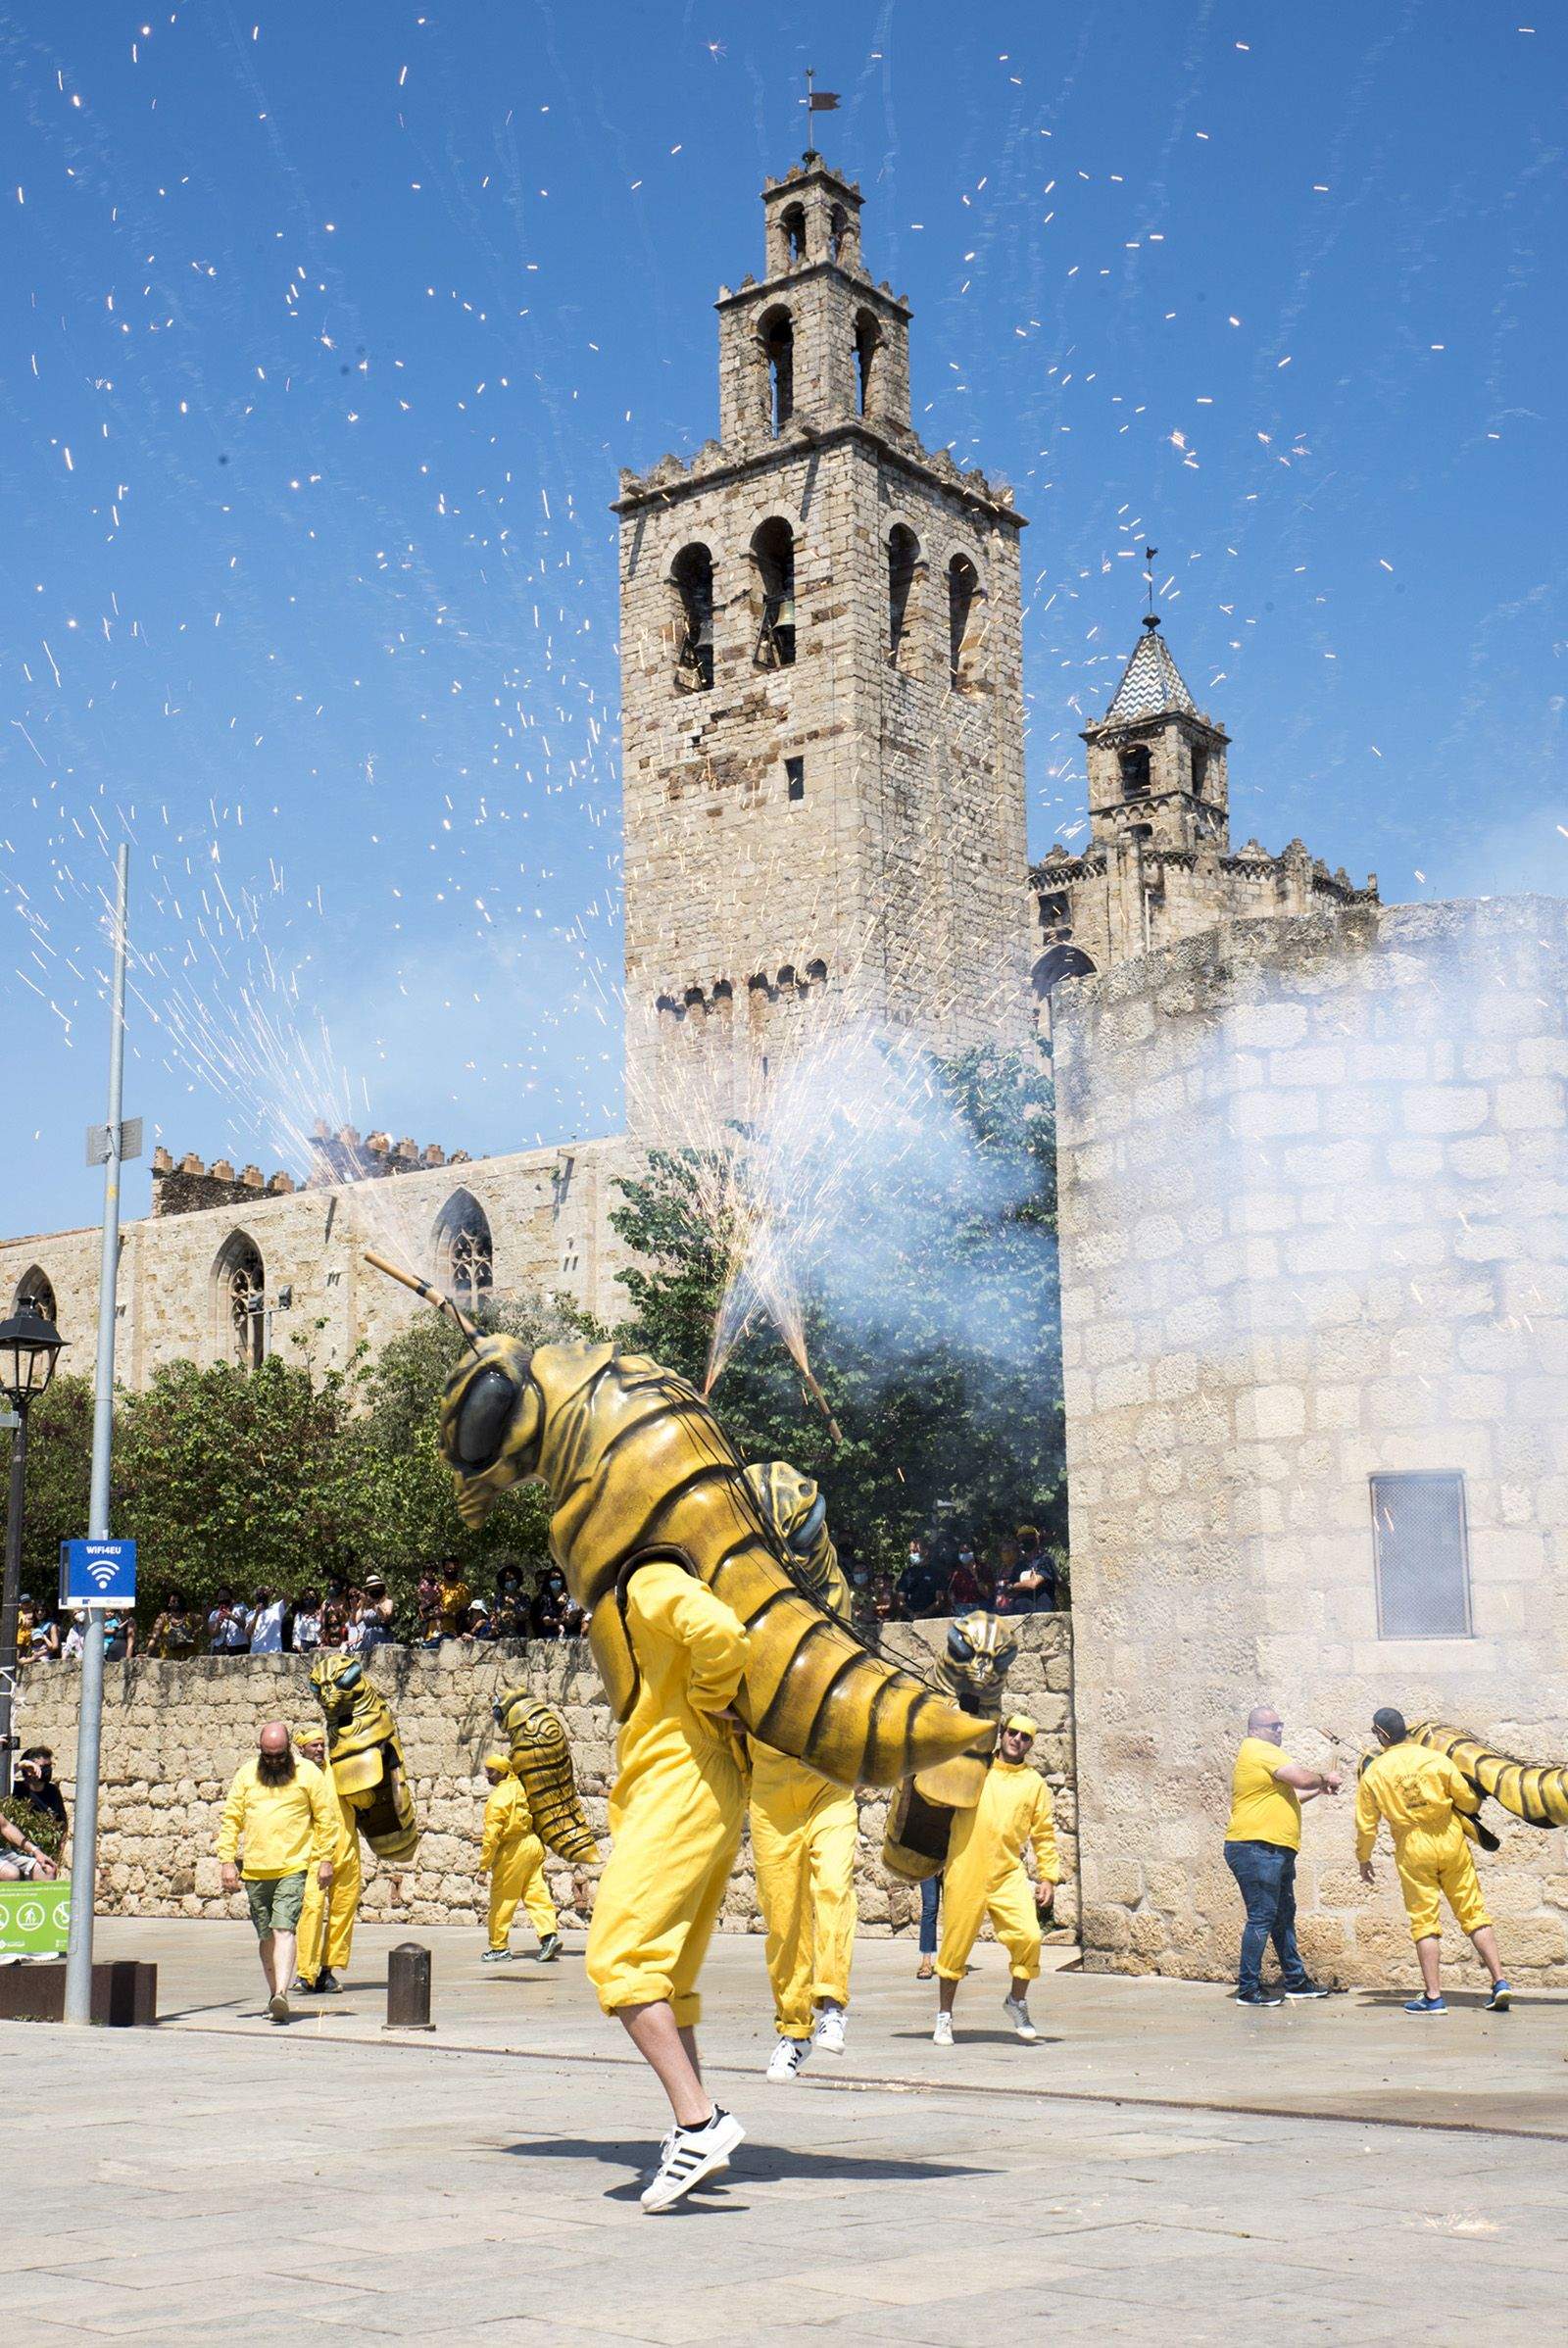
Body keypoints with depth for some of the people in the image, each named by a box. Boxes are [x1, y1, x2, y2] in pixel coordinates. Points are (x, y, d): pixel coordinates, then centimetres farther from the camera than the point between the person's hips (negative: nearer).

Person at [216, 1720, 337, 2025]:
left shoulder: (307, 1773, 0)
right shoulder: (246, 1774, 7)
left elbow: (326, 1817, 4)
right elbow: (231, 1819, 9)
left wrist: (325, 1859, -1)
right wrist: (228, 1861, 2)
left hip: (293, 1866, -4)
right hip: (255, 1870, 4)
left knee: (283, 1929, -17)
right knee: (266, 1936, 11)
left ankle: (281, 1994, -26)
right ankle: (273, 1994, 23)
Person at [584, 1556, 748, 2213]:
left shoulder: (652, 1582, -9)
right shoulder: (649, 1594, 21)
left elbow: (722, 1635, -27)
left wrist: (709, 1702, -12)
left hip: (680, 1784, -10)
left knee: (619, 1959, -14)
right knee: (665, 1973, 13)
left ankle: (698, 2119, -19)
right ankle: (692, 2132, 14)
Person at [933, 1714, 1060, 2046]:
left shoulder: (1035, 1783, 10)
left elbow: (1044, 1834, 12)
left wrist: (1049, 1877, 6)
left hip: (1009, 1874, 1)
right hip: (964, 1873, -1)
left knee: (1029, 1937, -15)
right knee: (956, 1943, 2)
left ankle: (1017, 2001, 10)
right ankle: (944, 2015, 18)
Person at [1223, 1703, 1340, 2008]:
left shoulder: (1263, 1753, 23)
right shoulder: (1260, 1751, -12)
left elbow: (1286, 1796, 31)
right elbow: (1302, 1778, -17)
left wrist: (1318, 1789, 21)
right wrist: (1325, 1779, 2)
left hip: (1276, 1852, 11)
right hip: (1256, 1849, -11)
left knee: (1284, 1916, 16)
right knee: (1261, 1917, -9)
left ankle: (1295, 1981, 25)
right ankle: (1248, 1988, -7)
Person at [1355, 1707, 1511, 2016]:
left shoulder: (1373, 1773, -3)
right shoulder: (1435, 1759, -4)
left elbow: (1366, 1822, 1)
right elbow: (1469, 1800, 0)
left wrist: (1363, 1859, 16)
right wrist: (1472, 1807, 25)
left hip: (1412, 1849, -1)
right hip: (1450, 1840, 1)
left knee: (1424, 1921, 3)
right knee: (1473, 1913, 8)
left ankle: (1433, 1996, 1)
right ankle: (1499, 1981, 4)